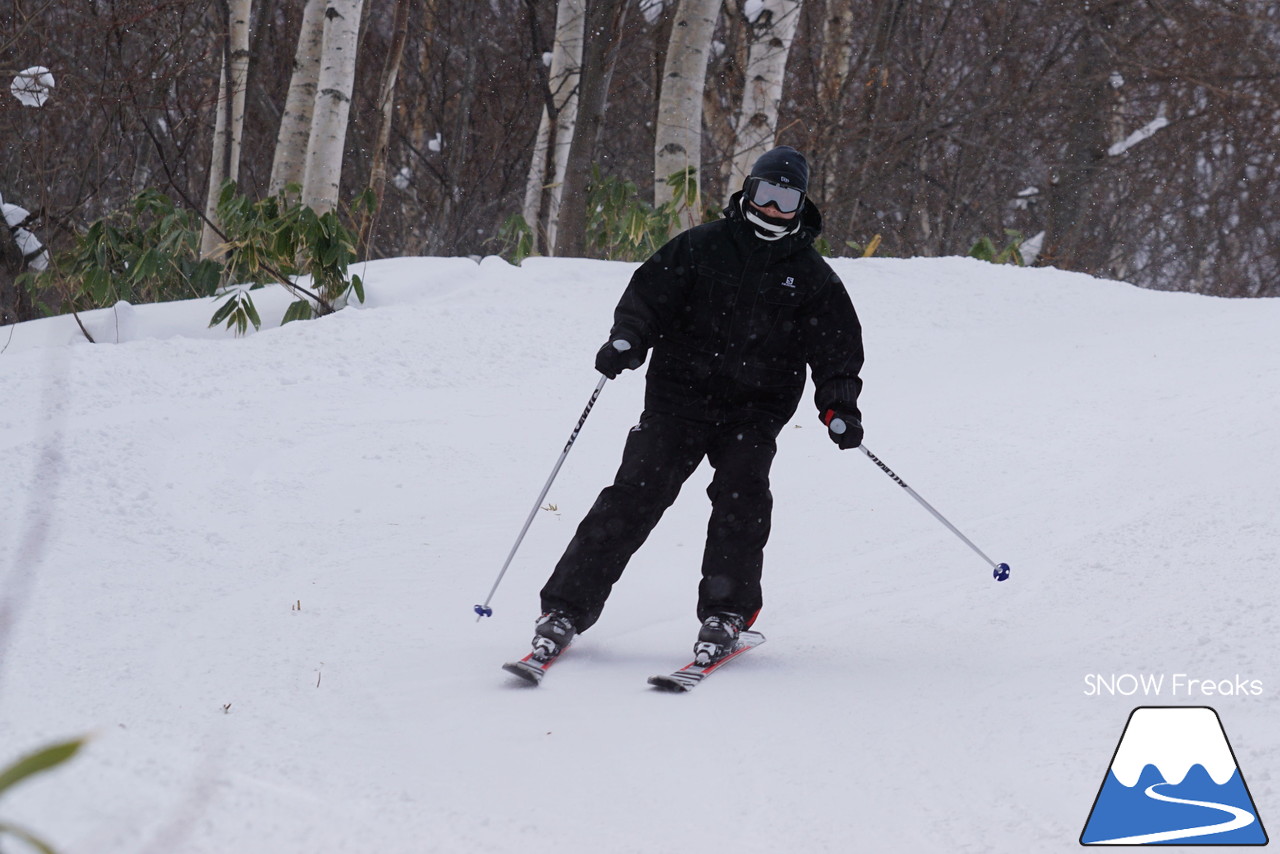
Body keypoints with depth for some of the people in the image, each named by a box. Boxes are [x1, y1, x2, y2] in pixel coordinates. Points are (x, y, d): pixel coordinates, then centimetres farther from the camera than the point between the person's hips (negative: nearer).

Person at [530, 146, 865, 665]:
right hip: (680, 393, -1)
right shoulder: (701, 247, 7)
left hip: (754, 411, 1)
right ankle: (567, 607, -12)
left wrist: (839, 403, -6)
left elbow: (836, 347, 9)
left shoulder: (812, 277, 11)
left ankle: (726, 613, -9)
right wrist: (627, 340, -16)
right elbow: (650, 294, 3)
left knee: (742, 494, -21)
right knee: (636, 494, -12)